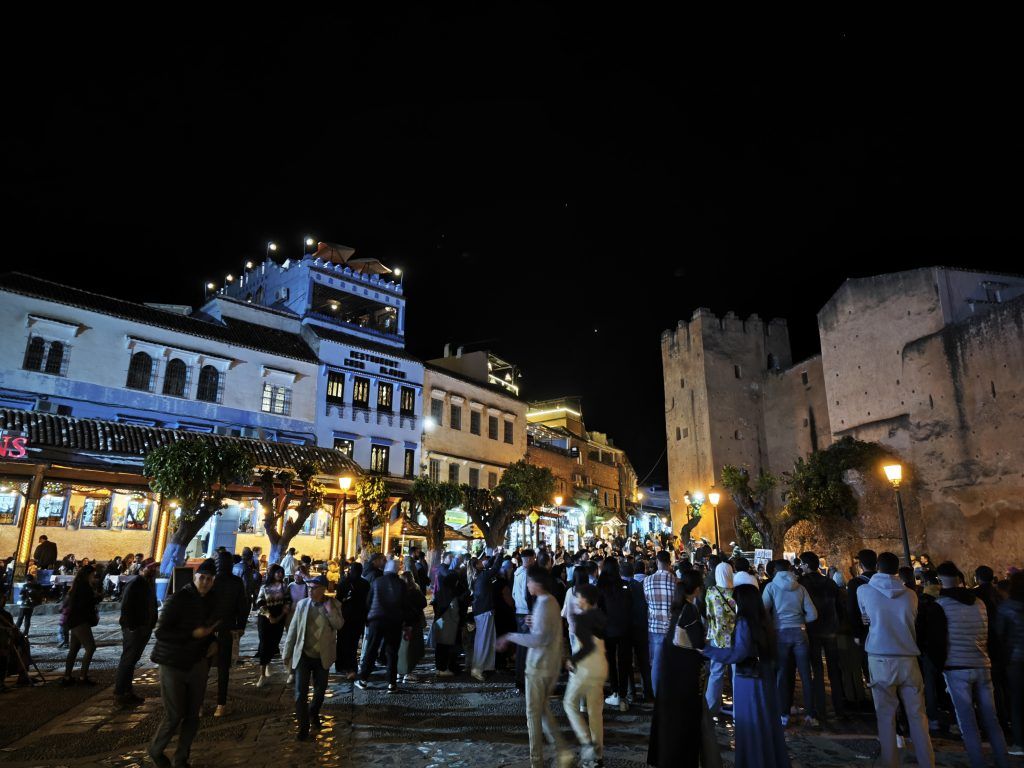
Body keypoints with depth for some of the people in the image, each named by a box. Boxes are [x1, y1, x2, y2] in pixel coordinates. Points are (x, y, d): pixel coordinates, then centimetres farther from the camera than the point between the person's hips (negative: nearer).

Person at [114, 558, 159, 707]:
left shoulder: (150, 583, 11)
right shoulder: (134, 583, -16)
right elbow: (125, 606, -20)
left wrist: (152, 623, 8)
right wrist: (131, 627, -19)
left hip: (145, 628, 8)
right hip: (133, 629, -8)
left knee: (132, 660, 16)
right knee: (128, 660, -1)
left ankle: (127, 690, 26)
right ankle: (120, 693, 9)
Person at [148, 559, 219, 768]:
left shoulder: (208, 602, 4)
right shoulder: (178, 599, -17)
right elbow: (161, 632, -20)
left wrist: (211, 641, 2)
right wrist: (193, 634, -26)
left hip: (197, 664, 6)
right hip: (173, 665, -6)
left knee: (192, 716, 10)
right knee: (174, 716, 2)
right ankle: (155, 751, 31)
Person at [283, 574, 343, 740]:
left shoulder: (333, 605, -7)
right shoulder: (301, 604, -3)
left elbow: (338, 625, -21)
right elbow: (293, 630, 2)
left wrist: (328, 606, -26)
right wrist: (287, 653, 3)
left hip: (322, 657, 0)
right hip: (303, 655, 0)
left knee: (320, 690, 16)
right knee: (300, 693, -4)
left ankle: (313, 714, 43)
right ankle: (303, 727, 11)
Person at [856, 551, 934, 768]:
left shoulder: (864, 590, 0)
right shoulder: (910, 594, 5)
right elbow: (911, 621, 16)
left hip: (880, 660, -2)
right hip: (908, 659, 2)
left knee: (886, 716, 5)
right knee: (917, 715, 9)